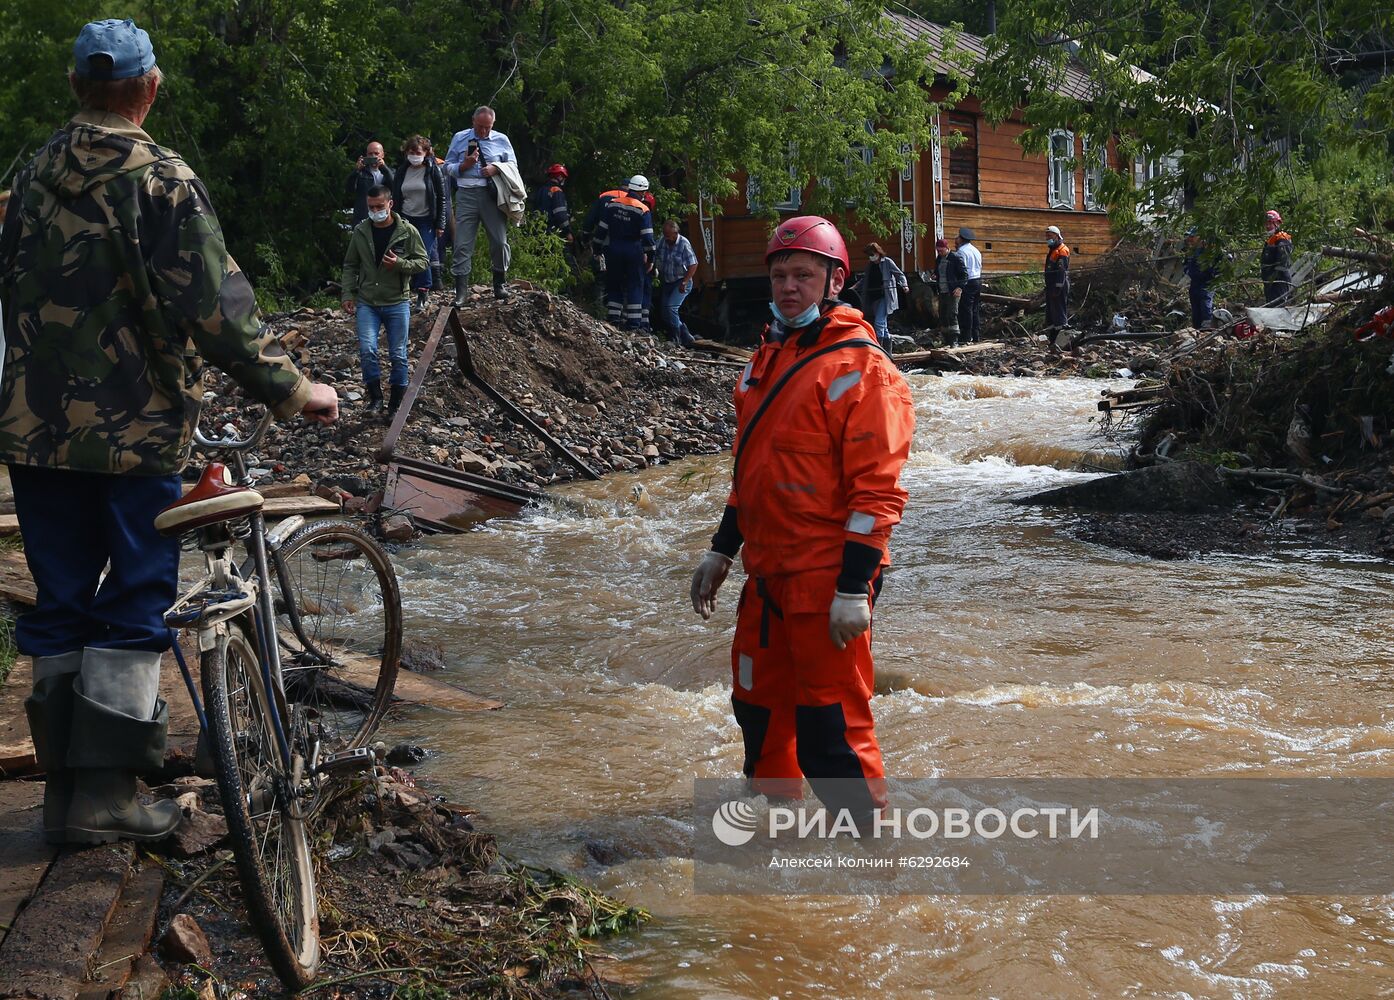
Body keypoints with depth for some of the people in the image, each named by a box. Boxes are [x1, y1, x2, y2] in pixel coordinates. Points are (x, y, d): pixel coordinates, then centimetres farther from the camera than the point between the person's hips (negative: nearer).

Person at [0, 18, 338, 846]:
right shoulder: (161, 180, -12)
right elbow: (216, 305, -19)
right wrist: (290, 388, -11)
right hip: (133, 428, -6)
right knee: (135, 602, 3)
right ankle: (106, 794, 3)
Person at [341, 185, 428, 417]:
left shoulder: (408, 232, -5)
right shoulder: (360, 232, 1)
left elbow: (423, 262, -2)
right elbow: (350, 266, 10)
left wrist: (399, 264, -19)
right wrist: (348, 295, 1)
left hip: (397, 303, -1)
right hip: (367, 303, 1)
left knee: (398, 355, 4)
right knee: (367, 350, -14)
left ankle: (396, 404, 18)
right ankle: (375, 396, 3)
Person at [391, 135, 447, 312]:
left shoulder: (433, 170, -2)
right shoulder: (402, 171, 7)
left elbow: (441, 198, -1)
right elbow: (395, 198, 12)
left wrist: (440, 224, -4)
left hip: (427, 221, -3)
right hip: (406, 219, 3)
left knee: (424, 257, -10)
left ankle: (422, 295, -4)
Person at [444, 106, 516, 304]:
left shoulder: (501, 140, 11)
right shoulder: (460, 138, 11)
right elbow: (448, 167, 12)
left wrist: (496, 168, -6)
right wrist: (464, 165, -7)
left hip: (492, 195, 0)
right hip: (467, 195, 0)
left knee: (499, 240, 1)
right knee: (463, 243, -4)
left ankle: (500, 283, 18)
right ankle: (461, 289, -1)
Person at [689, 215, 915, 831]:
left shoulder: (858, 369, -13)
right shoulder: (769, 358, 14)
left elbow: (876, 490, -18)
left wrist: (854, 590, -21)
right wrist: (722, 550, 20)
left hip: (827, 580, -9)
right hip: (768, 573, 9)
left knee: (831, 724, -4)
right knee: (759, 701, 21)